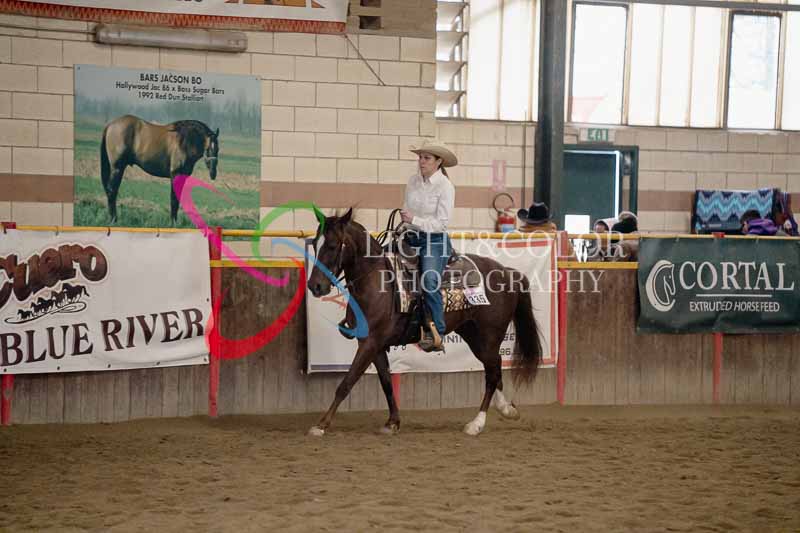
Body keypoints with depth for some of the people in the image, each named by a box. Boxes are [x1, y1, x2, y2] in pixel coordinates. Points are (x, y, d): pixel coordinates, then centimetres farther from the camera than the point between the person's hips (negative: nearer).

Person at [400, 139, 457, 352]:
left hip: (435, 240, -7)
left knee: (430, 280, -26)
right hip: (412, 237, 7)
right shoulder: (413, 180, 8)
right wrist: (403, 218, 2)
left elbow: (442, 223, -14)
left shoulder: (445, 186, -9)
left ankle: (436, 333, -24)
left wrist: (414, 220, -19)